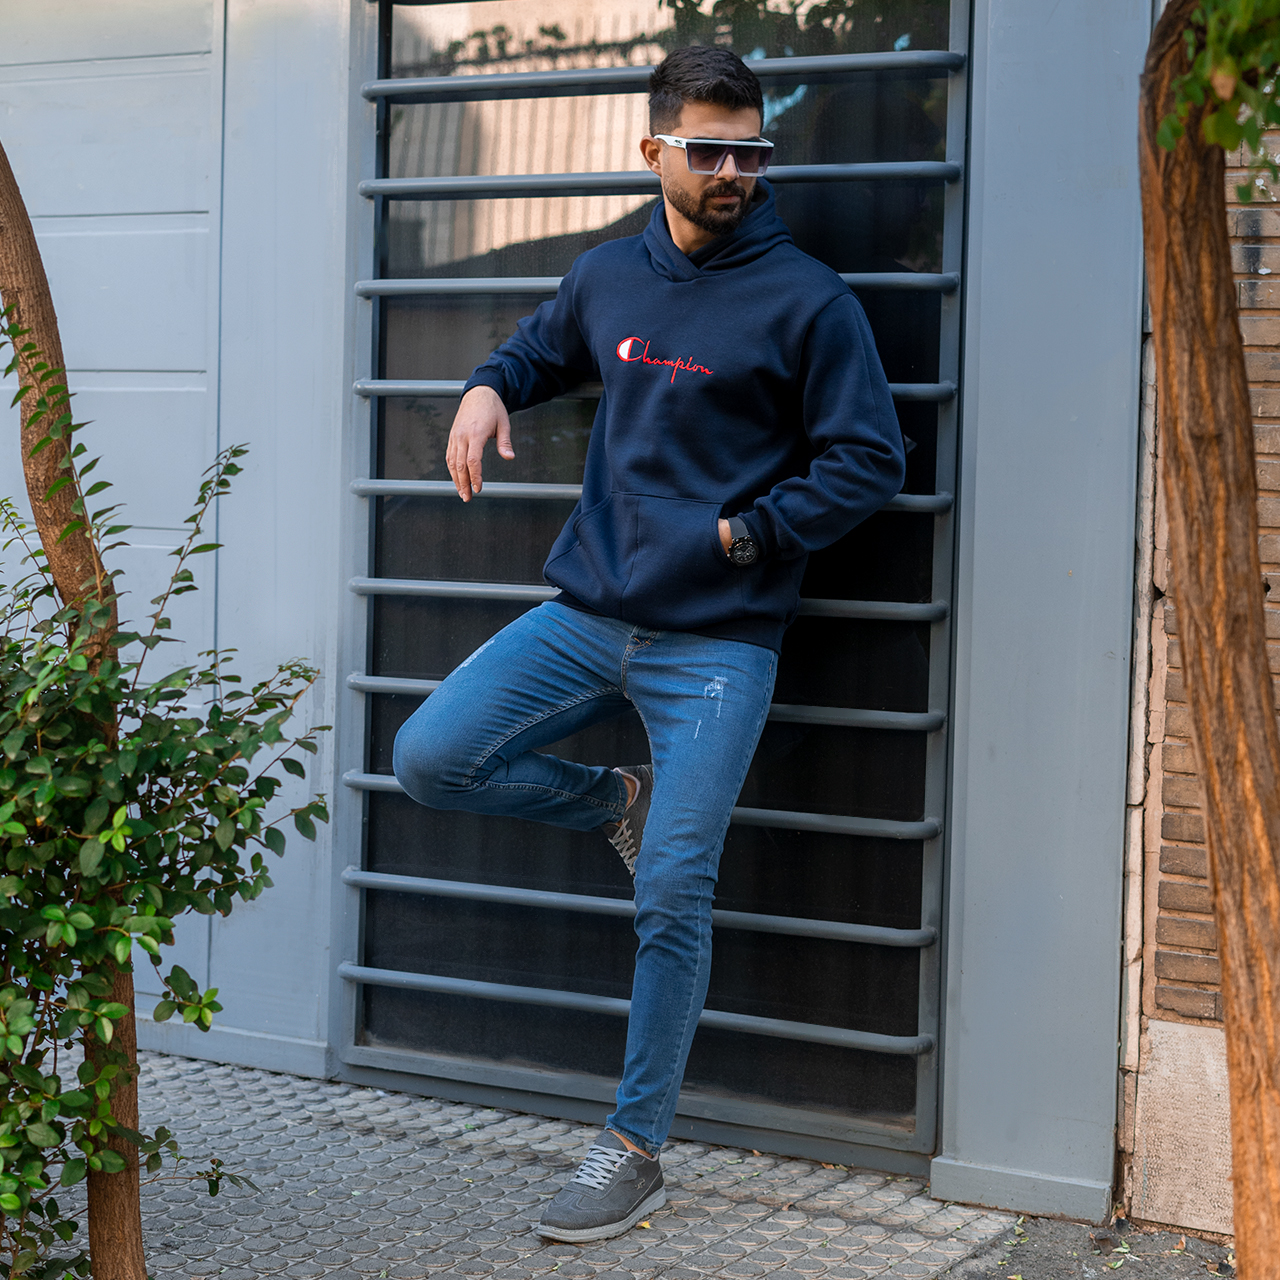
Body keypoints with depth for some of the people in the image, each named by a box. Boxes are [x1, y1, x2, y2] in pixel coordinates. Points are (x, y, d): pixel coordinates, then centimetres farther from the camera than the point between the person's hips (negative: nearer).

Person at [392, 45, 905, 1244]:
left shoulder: (807, 300, -7)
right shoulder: (610, 276, 8)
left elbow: (868, 462, -6)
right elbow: (544, 345, 29)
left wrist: (741, 533, -14)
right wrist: (489, 387, 6)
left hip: (717, 641, -5)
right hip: (586, 614, 5)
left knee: (673, 900, -5)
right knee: (429, 757, -5)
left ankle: (633, 1150, 10)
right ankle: (613, 803, 20)